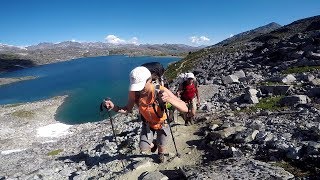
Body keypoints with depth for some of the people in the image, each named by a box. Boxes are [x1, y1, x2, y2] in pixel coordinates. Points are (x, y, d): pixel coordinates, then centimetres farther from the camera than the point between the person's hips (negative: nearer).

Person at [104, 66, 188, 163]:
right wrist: (114, 107, -31)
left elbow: (185, 108, -40)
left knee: (161, 147, 18)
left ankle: (161, 154, 58)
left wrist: (169, 99, -60)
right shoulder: (133, 93, -27)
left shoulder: (161, 91, -37)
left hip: (162, 124, -2)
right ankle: (153, 144, 34)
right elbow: (127, 109, -10)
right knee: (143, 149, -4)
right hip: (148, 124, 2)